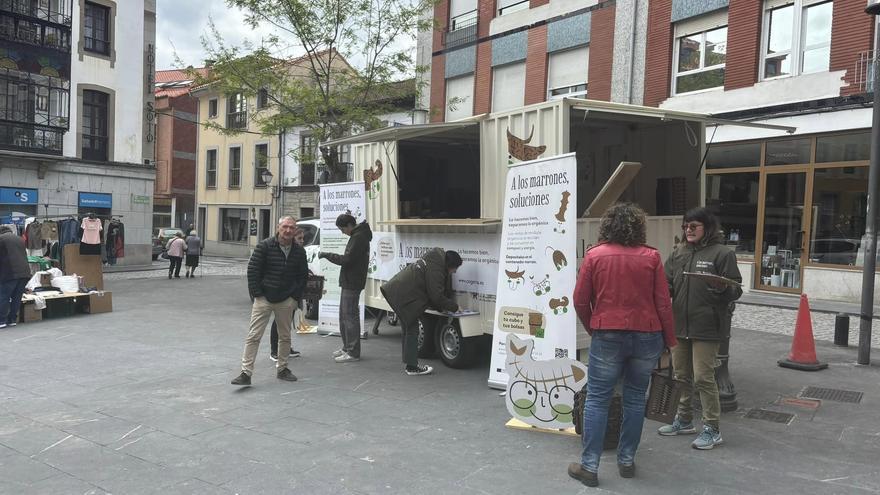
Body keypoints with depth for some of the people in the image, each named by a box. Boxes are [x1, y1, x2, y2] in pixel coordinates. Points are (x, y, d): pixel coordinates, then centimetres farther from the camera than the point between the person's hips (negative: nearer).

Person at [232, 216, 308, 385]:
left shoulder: (299, 251, 2)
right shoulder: (265, 246, -8)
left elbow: (303, 275, 11)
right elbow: (252, 270, -6)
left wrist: (295, 296, 4)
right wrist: (256, 294, -10)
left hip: (286, 301, 4)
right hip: (264, 298, -3)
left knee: (285, 336, 12)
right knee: (254, 336, -5)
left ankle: (281, 368, 27)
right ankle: (246, 373, -2)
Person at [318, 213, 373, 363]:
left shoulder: (359, 238, -17)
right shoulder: (357, 235, 16)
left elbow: (346, 259, -21)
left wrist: (327, 255, -13)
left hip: (352, 284, -11)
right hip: (349, 282, 11)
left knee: (350, 316, -7)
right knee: (344, 316, 17)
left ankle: (353, 352, -1)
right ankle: (347, 347, 26)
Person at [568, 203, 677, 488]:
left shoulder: (595, 255, -3)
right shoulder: (651, 257, -1)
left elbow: (580, 301, -2)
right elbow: (663, 303, -1)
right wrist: (670, 340, 10)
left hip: (607, 336, -2)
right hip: (647, 336, 2)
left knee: (597, 400, 4)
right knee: (635, 398, 14)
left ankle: (589, 466, 5)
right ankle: (626, 461, 23)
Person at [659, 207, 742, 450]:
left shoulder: (723, 253, -6)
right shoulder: (679, 252, 10)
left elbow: (736, 290, -7)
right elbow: (668, 284, 11)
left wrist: (722, 288, -28)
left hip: (706, 327, -6)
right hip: (680, 324, 6)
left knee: (703, 378, -4)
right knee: (681, 375, 16)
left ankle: (712, 430, 10)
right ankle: (684, 420, 32)